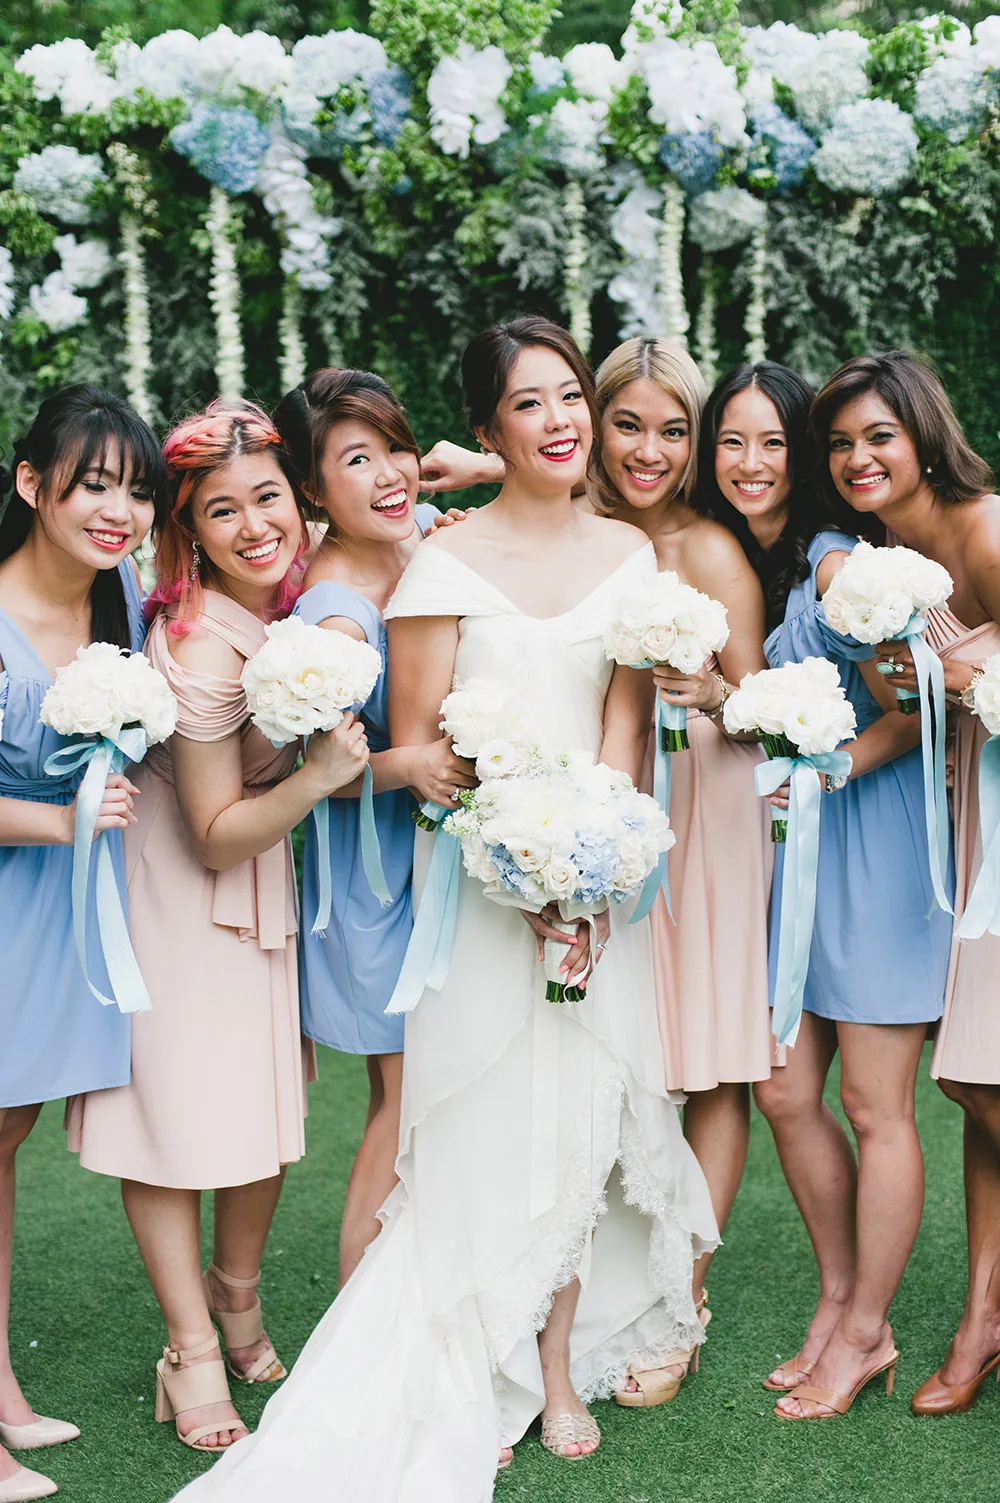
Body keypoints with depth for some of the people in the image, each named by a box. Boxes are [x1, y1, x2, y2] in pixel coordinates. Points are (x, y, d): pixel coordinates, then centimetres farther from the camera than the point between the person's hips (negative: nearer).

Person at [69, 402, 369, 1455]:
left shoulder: (292, 595, -11)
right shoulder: (200, 648, -30)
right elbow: (216, 836, -21)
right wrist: (318, 775, -34)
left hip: (261, 883, 7)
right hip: (172, 889, -7)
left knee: (265, 1097, 14)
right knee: (176, 1106, 2)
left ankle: (238, 1298, 38)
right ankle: (192, 1351, 19)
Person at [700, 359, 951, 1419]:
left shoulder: (835, 564, -14)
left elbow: (910, 716, -13)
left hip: (873, 839, -7)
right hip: (788, 848, 7)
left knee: (873, 1109, 2)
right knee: (783, 1093, 10)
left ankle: (864, 1332, 17)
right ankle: (838, 1300, 28)